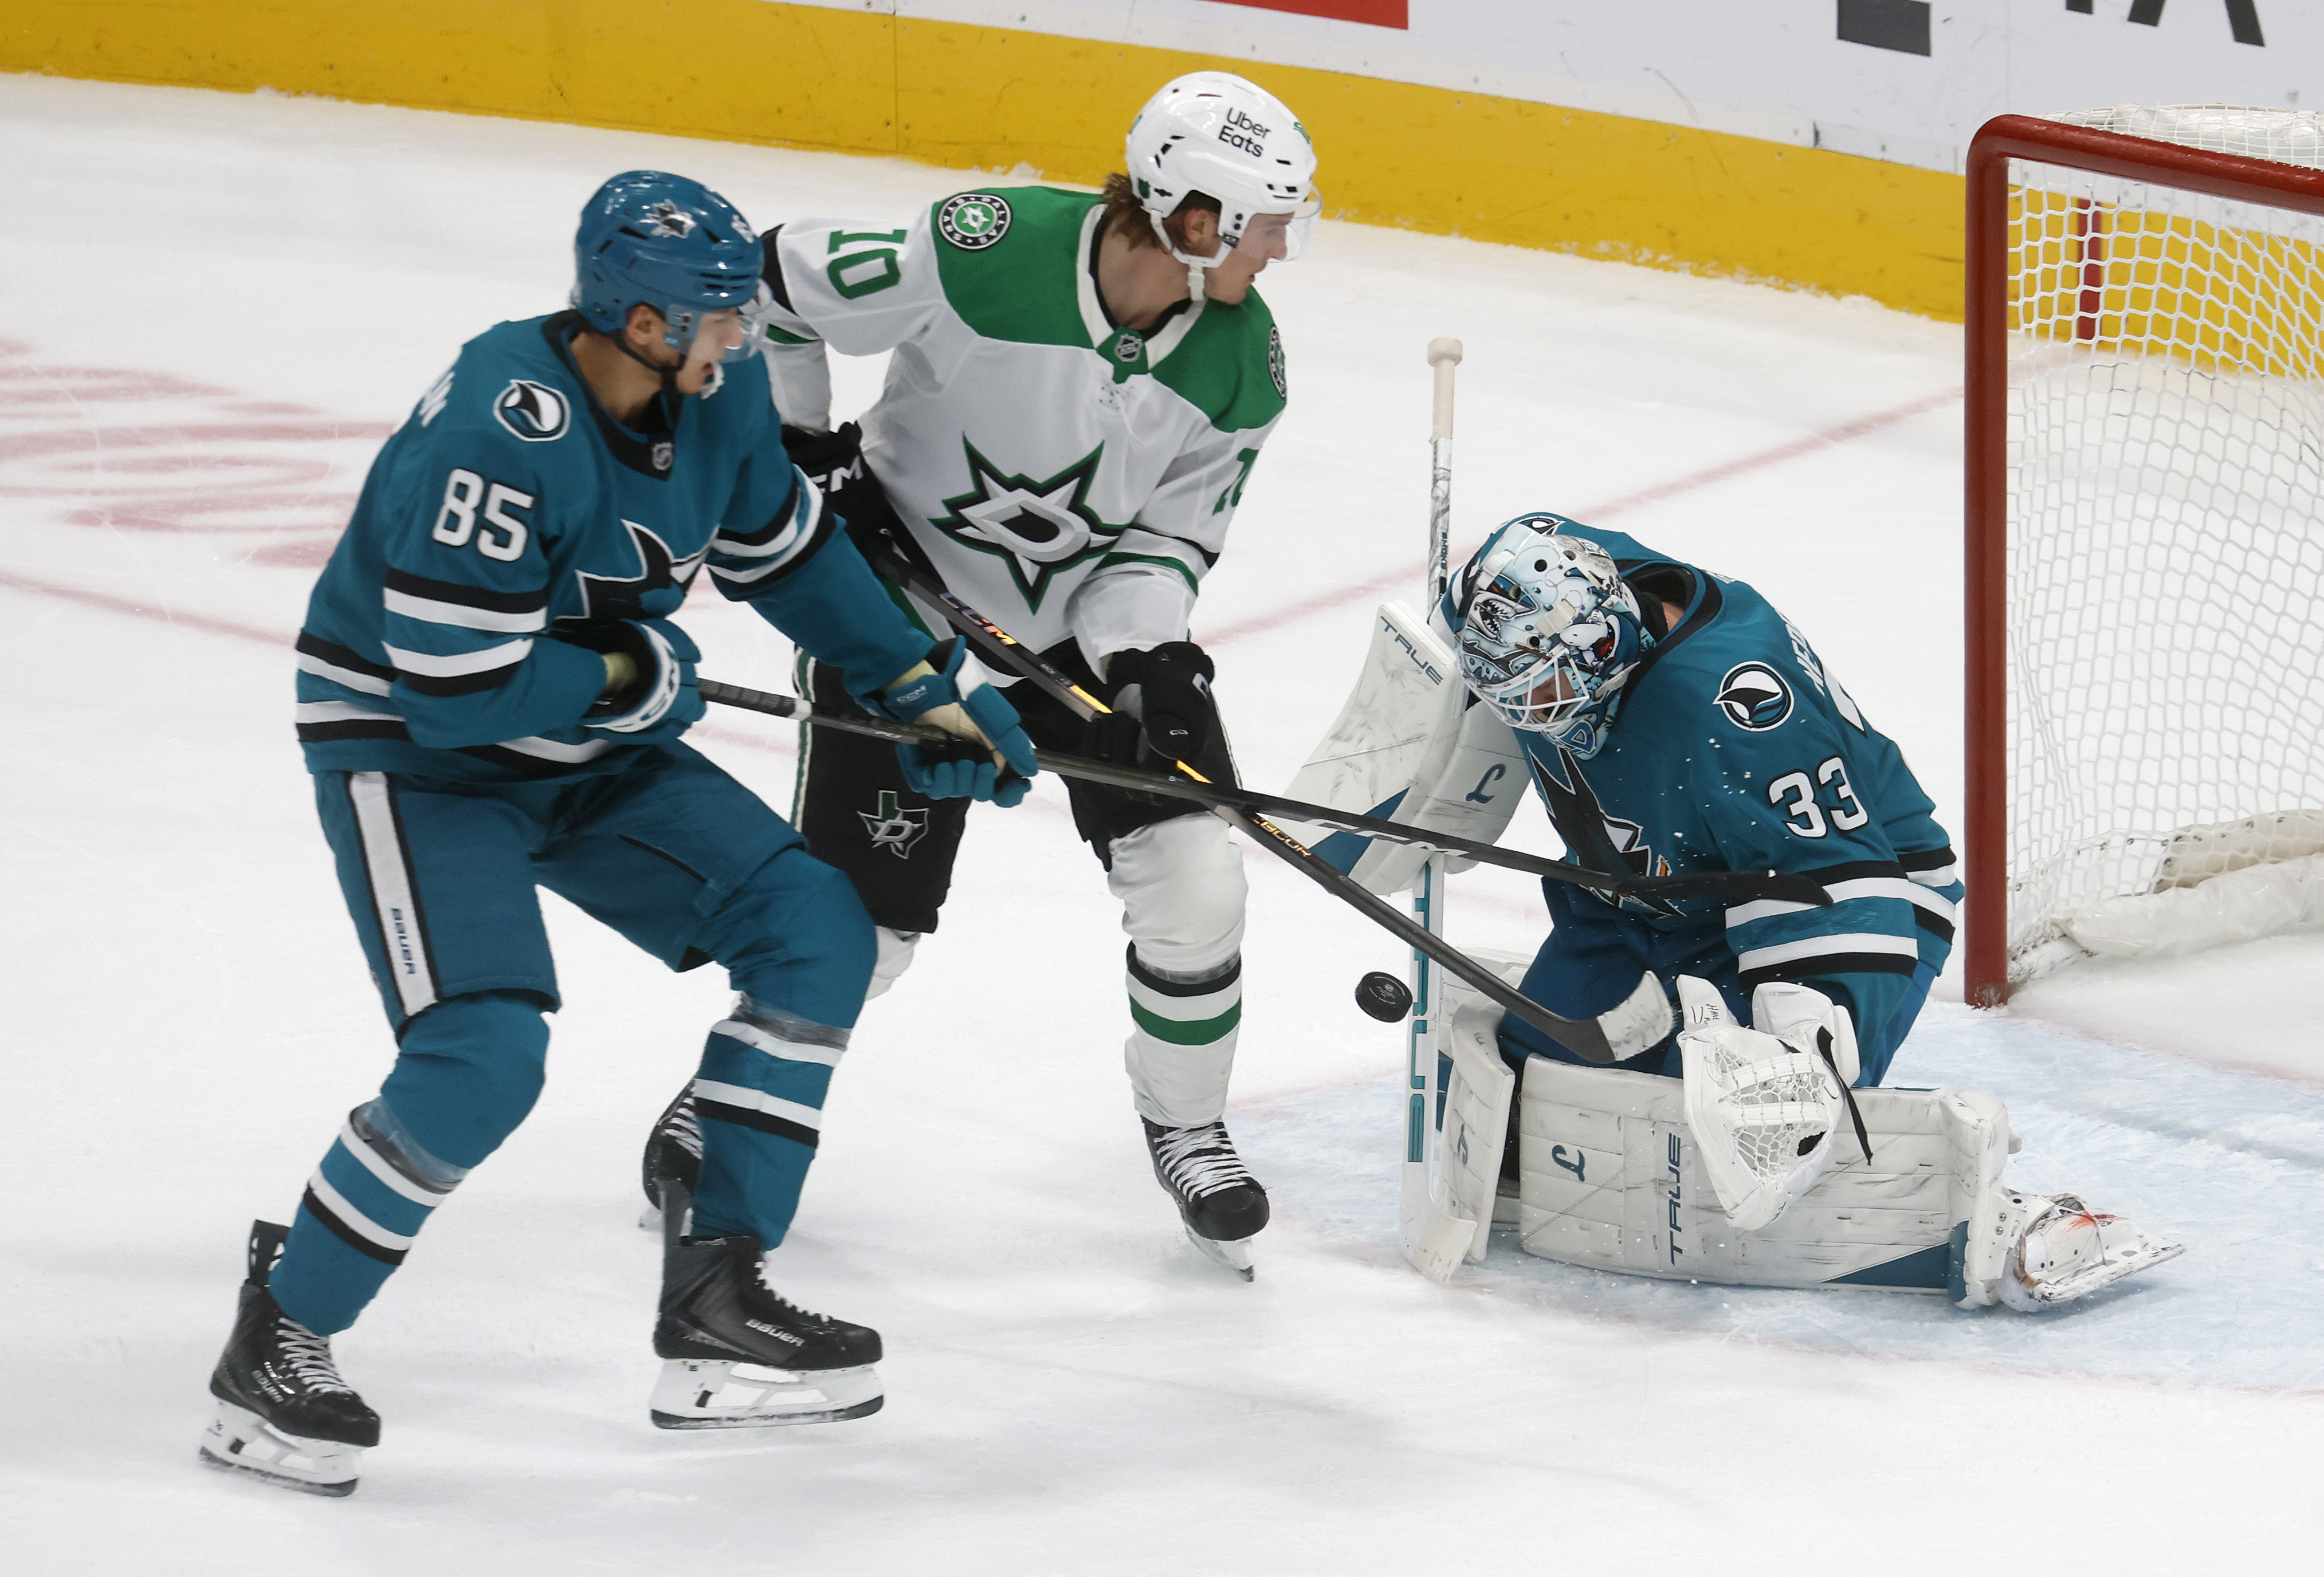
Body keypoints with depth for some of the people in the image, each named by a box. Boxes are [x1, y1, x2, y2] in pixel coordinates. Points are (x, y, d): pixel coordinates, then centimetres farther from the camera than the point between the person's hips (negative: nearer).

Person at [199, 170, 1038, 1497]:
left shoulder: (717, 393, -7)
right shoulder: (501, 434, -33)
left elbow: (791, 550, 13)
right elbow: (457, 689, -32)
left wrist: (924, 688, 11)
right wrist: (635, 674, -18)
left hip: (586, 749, 8)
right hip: (409, 749, -8)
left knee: (819, 933, 0)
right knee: (484, 1053, -25)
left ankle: (715, 1298, 5)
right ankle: (277, 1345, -8)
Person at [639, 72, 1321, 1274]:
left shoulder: (1243, 364, -15)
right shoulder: (986, 252, -30)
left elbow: (1169, 531, -5)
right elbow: (776, 283, -16)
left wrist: (1149, 650, -22)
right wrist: (790, 446, -11)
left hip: (1095, 614, 4)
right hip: (905, 600, -4)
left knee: (1191, 879, -8)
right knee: (859, 917, -1)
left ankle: (1187, 1128, 17)